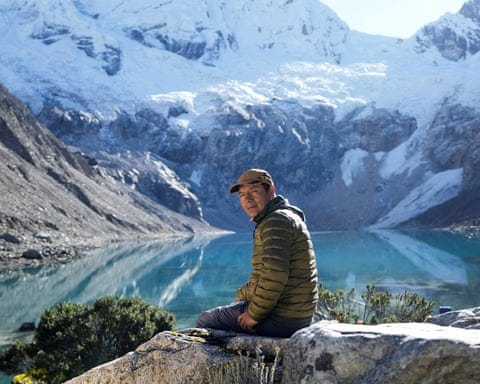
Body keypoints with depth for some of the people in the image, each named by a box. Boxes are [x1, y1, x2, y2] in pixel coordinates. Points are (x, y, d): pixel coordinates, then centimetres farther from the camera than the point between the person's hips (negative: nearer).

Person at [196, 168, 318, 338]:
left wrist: (255, 314, -18)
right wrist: (241, 296, 18)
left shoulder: (277, 221, -18)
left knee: (205, 320, 5)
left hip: (281, 317, -10)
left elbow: (274, 276, -29)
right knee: (229, 309, 32)